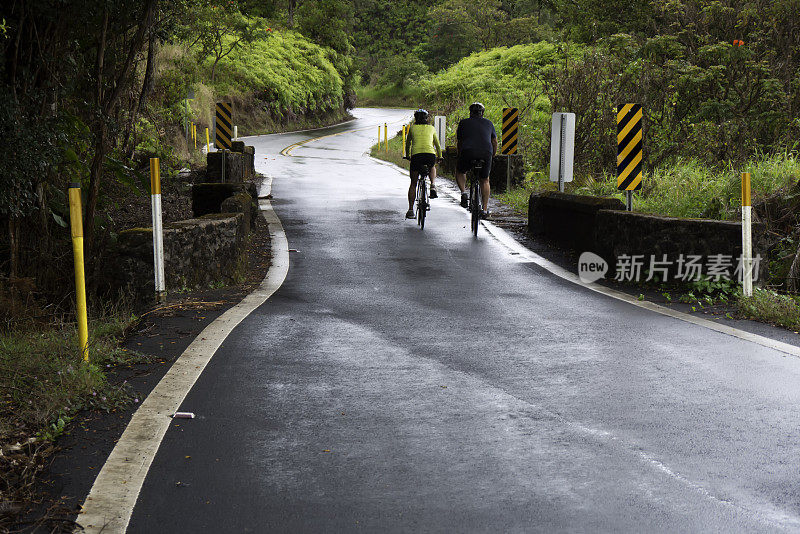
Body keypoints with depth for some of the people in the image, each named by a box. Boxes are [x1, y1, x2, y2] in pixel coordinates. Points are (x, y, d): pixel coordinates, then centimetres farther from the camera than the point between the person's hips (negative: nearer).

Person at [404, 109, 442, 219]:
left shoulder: (412, 128, 20)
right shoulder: (431, 128, 21)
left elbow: (408, 143, 32)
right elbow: (437, 144, 30)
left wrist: (408, 155, 49)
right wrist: (440, 156, 47)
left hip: (416, 155, 0)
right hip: (430, 154, 1)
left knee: (413, 184, 13)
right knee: (432, 167, 37)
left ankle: (410, 210, 7)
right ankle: (433, 186, 10)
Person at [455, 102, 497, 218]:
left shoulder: (464, 123, 18)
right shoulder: (488, 123, 21)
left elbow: (459, 142, 23)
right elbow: (495, 141, 24)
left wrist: (460, 156, 36)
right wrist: (493, 155, 38)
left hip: (468, 152, -1)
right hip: (486, 154, 2)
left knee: (459, 171, 26)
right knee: (485, 180, 18)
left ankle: (463, 192, 2)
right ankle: (485, 209, 13)